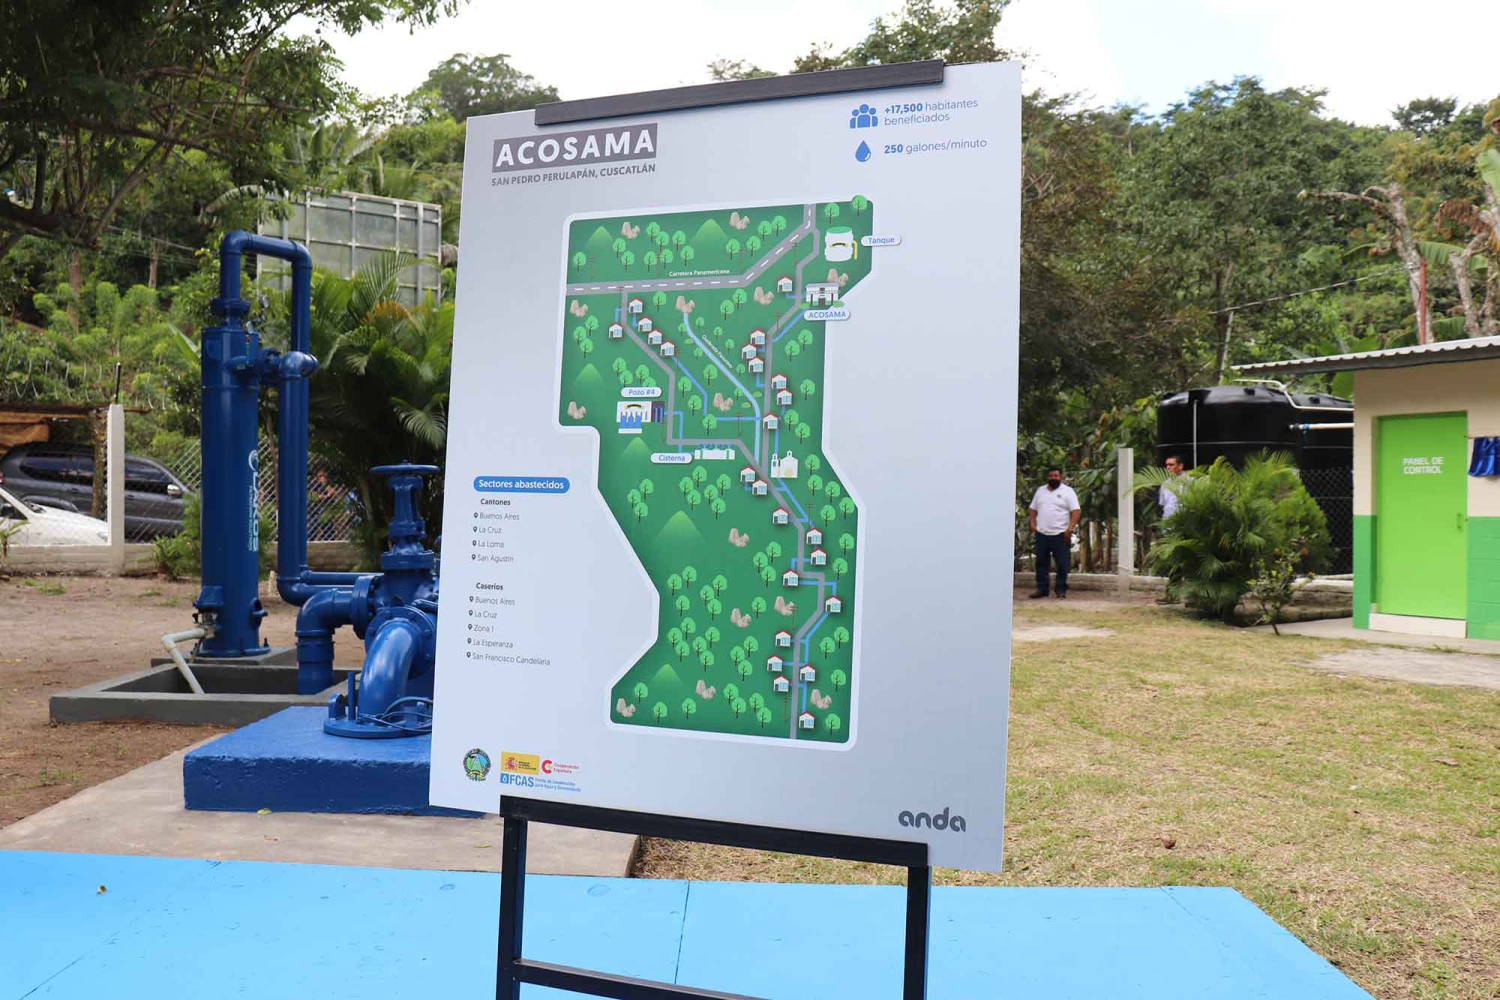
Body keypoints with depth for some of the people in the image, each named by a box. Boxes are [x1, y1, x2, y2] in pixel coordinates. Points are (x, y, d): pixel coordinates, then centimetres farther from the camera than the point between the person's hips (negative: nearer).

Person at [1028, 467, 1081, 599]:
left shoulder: (1067, 491, -3)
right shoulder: (1040, 490, 13)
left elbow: (1076, 511, -9)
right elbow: (1033, 509, 18)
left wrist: (1070, 529, -18)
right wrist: (1033, 524, 3)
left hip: (1060, 534, -4)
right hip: (1041, 534, 4)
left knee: (1062, 564, 0)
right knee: (1041, 562, 7)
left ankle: (1061, 589, 8)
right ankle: (1041, 589, 15)